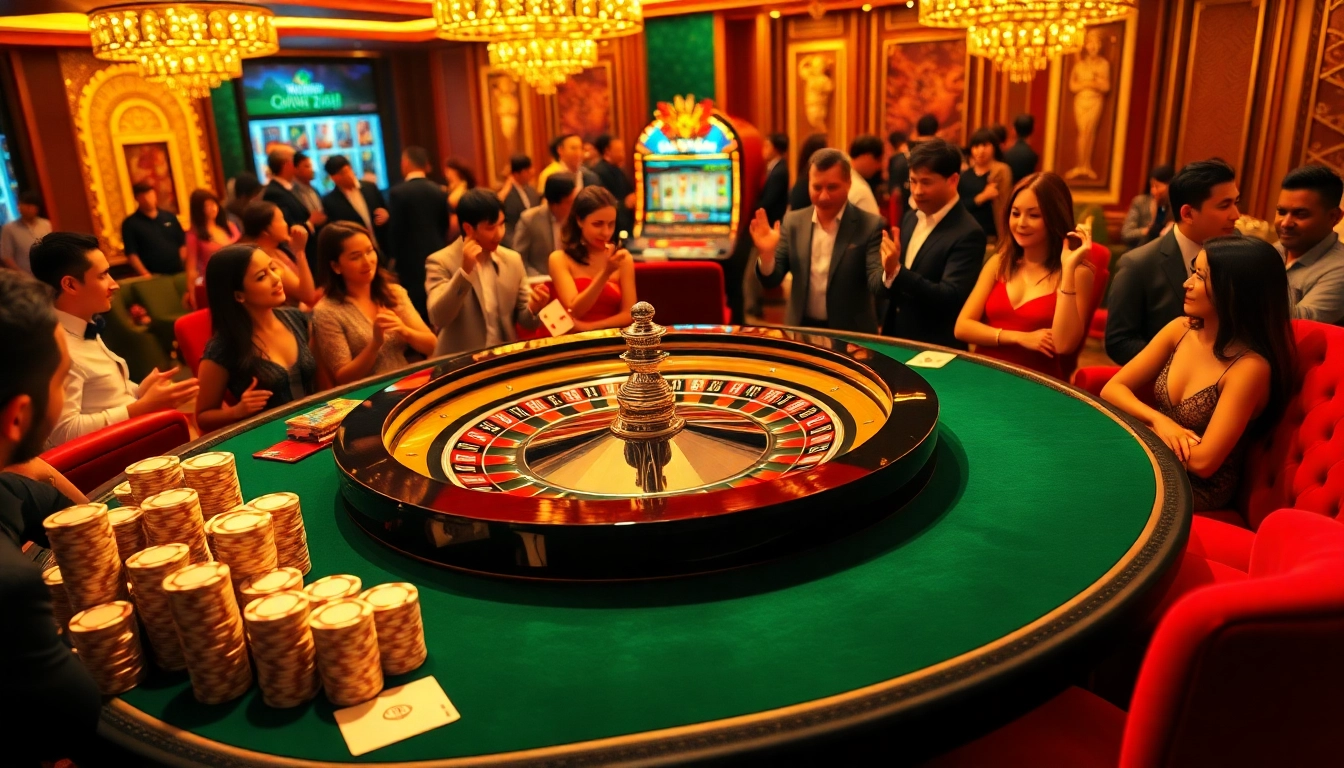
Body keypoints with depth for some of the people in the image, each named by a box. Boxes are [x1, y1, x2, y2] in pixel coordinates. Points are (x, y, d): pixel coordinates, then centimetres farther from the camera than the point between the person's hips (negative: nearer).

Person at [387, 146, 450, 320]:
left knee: (416, 310, 0)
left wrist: (394, 257, 6)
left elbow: (395, 229, -10)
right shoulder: (440, 191, 3)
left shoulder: (398, 192, -11)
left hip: (411, 259, -5)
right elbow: (445, 226, 10)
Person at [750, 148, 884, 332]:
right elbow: (771, 281, 1)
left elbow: (876, 283, -14)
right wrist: (767, 253, -18)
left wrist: (887, 271, -34)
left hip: (851, 336, -2)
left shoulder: (870, 225, -7)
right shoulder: (793, 221, 2)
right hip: (801, 331, 2)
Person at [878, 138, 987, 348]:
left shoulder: (968, 234, -17)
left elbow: (950, 298, -26)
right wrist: (886, 328, 6)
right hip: (896, 340, 7)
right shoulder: (910, 219, 6)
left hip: (937, 350, -6)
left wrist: (896, 271, -31)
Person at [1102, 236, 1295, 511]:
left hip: (1197, 489, -5)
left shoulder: (1249, 366, -21)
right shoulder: (1181, 329, -1)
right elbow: (1112, 389, -1)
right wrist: (1157, 421, -18)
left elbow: (1203, 462, -23)